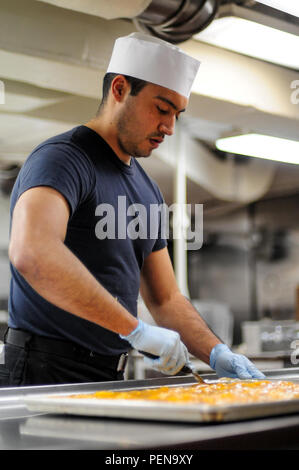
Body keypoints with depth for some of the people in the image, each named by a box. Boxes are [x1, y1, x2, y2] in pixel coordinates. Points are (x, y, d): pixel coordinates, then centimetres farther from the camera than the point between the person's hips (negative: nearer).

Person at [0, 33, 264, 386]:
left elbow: (166, 300, 18)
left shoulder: (147, 191, 15)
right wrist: (135, 329, -31)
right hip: (47, 374, -7)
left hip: (110, 378, 8)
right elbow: (31, 252, -32)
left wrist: (217, 354, 1)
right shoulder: (62, 158, -12)